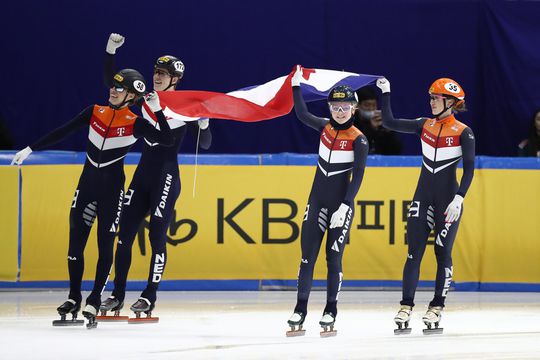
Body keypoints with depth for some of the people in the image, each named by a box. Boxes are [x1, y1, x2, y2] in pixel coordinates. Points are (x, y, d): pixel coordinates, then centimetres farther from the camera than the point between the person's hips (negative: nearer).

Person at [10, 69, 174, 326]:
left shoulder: (135, 124, -5)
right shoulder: (95, 112, 4)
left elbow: (167, 140, -14)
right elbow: (62, 132, 5)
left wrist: (157, 110, -19)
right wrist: (30, 149, 3)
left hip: (112, 188, -3)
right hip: (87, 184, 3)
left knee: (105, 244, -3)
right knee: (76, 240, 2)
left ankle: (95, 300, 6)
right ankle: (74, 297, 13)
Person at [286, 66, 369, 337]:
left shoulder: (358, 140, -9)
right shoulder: (326, 127, 6)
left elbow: (357, 177, -13)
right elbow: (302, 114, 21)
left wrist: (345, 206, -19)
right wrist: (296, 85, 17)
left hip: (341, 205, -4)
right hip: (317, 201, 4)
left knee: (334, 258, -2)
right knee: (307, 255, 0)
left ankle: (330, 312, 8)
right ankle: (300, 311, 3)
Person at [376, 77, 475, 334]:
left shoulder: (463, 133, -7)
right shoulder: (425, 125, 6)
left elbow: (469, 168, -10)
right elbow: (389, 122, 7)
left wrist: (459, 198, -18)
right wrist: (386, 93, 4)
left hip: (448, 197, -4)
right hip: (423, 196, 4)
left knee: (443, 252, 0)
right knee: (414, 251, -2)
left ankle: (437, 308, 8)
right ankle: (406, 307, -2)